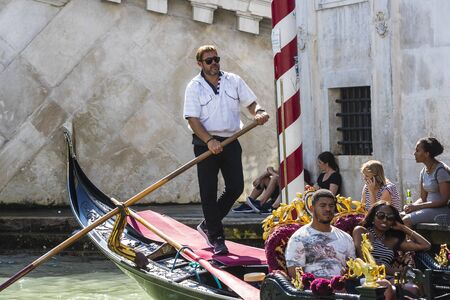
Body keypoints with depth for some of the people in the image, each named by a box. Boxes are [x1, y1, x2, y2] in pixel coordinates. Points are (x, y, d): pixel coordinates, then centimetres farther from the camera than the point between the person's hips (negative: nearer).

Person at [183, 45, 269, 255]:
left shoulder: (234, 81, 8)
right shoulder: (194, 87, -2)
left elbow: (250, 102, 11)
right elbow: (192, 119, -9)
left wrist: (259, 112, -13)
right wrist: (209, 141, -22)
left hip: (230, 141, 3)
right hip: (205, 143, -3)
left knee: (236, 187, -1)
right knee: (209, 192, -2)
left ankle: (208, 225, 17)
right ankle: (216, 238, 6)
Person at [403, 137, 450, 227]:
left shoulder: (441, 170, -14)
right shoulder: (424, 171, 13)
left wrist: (417, 206, -19)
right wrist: (412, 206, -7)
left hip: (442, 210, -8)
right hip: (429, 208, 8)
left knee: (406, 220, -24)